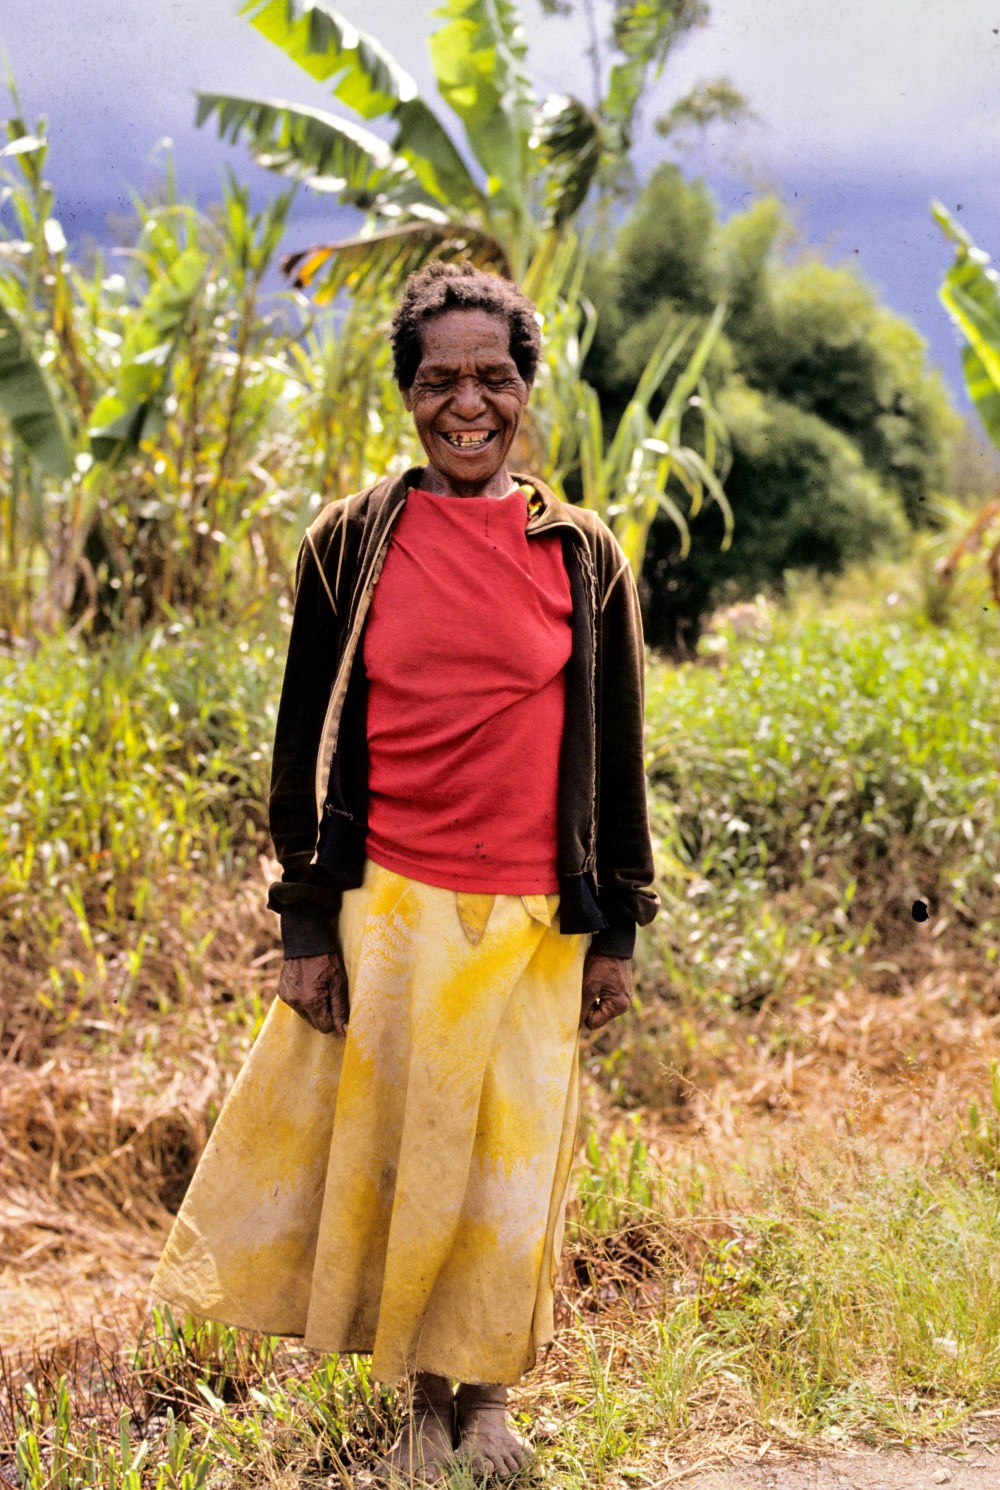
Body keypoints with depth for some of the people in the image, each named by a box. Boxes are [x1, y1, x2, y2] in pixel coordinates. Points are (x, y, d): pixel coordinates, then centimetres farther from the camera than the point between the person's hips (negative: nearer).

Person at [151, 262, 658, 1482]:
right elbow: (305, 741, 3)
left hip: (533, 922, 1)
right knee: (389, 1147, 6)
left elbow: (615, 754, 7)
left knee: (509, 1164, 8)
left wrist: (617, 932, 7)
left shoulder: (583, 557, 2)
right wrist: (306, 923, -1)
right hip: (387, 909, 0)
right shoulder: (350, 543, 0)